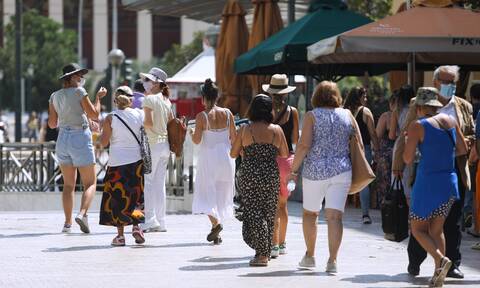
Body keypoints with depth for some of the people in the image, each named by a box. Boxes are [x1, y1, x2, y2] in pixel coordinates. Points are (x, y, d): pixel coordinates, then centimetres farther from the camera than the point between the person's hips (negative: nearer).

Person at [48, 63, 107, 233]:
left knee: (68, 184, 13)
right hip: (80, 139, -5)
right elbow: (94, 115, -5)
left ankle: (67, 223, 4)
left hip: (63, 139, 5)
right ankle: (82, 214, -23)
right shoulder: (79, 92, -9)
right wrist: (98, 97, 9)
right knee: (90, 183, 1)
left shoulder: (55, 96, 7)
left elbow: (52, 124, 11)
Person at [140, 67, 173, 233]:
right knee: (159, 183, 9)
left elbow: (149, 122, -20)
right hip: (165, 144, 8)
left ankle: (149, 220, -9)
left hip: (152, 144, -8)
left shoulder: (149, 99, -11)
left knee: (146, 182, -4)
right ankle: (161, 222, 10)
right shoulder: (166, 101, 12)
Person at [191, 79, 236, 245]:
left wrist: (191, 133, 7)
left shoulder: (202, 116, -12)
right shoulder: (227, 114, -1)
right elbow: (234, 137, 4)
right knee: (222, 194, 13)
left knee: (207, 193, 5)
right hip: (225, 157, 4)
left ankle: (215, 223, -19)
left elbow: (196, 140, -13)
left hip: (208, 158, -4)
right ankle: (216, 235, 17)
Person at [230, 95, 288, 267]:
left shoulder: (245, 130, -5)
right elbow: (285, 154, 9)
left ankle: (262, 254, -11)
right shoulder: (276, 130, 0)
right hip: (271, 176, 2)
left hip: (249, 176, -2)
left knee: (253, 213, 0)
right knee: (269, 214, 12)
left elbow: (233, 154, 3)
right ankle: (266, 253, 19)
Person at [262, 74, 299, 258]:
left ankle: (274, 244, -11)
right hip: (288, 158, 3)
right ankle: (282, 243, 22)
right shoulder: (293, 112, 0)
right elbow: (295, 139, 4)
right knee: (282, 203, 16)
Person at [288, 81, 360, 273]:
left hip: (315, 171, -1)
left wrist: (294, 169, -4)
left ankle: (310, 256, 23)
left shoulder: (312, 116, -2)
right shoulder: (347, 115, 7)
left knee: (309, 213, 17)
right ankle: (332, 261, -12)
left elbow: (304, 145, -11)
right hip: (341, 171, 1)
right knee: (335, 216, -3)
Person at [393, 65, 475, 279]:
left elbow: (471, 134, 17)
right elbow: (405, 137, 1)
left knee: (453, 221, 3)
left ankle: (452, 265, 9)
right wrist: (399, 165, -5)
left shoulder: (464, 107, 12)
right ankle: (414, 262, 14)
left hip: (455, 169, 3)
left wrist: (466, 143, -7)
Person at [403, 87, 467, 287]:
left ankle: (441, 259, -17)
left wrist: (408, 141, 8)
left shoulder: (418, 126, -11)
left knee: (418, 229, 6)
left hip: (428, 182, -6)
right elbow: (462, 149, 15)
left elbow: (408, 159, -9)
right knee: (437, 229, 13)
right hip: (450, 181, 6)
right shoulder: (450, 121, 5)